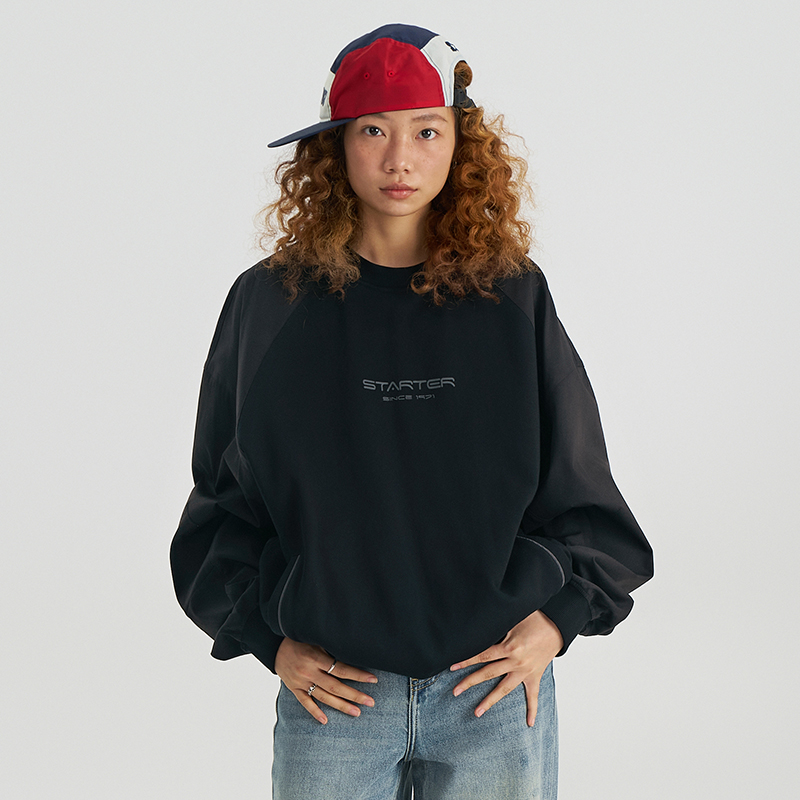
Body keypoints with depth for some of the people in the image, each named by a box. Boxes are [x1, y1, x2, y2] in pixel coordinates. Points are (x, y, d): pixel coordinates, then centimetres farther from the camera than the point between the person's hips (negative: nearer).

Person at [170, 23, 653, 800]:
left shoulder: (514, 299, 0)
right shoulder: (269, 303, -1)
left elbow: (582, 494, 7)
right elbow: (222, 500, 6)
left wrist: (556, 619, -3)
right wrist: (272, 640, -2)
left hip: (496, 687, 1)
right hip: (330, 690, 0)